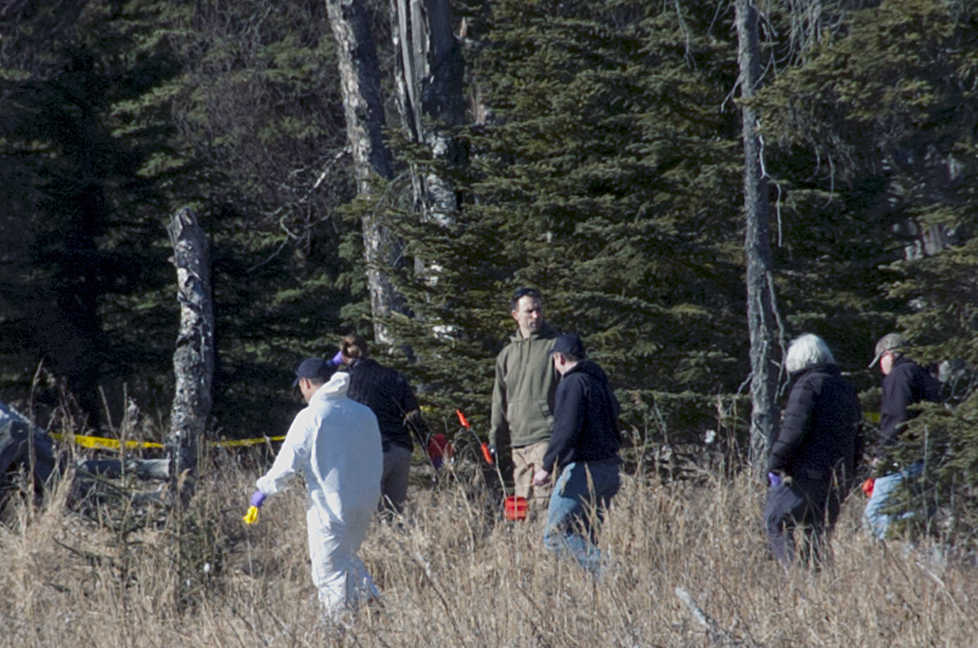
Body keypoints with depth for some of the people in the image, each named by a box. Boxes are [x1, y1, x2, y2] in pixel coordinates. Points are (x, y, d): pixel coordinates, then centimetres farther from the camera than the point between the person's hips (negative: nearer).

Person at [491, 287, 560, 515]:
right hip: (517, 442, 6)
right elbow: (500, 403, 24)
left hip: (547, 438, -6)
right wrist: (495, 442, 16)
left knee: (544, 498, -16)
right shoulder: (507, 355, 20)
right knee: (522, 501, 2)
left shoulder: (555, 345, 3)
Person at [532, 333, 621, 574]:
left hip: (582, 470, -9)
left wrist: (546, 467, -16)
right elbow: (614, 430, 23)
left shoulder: (572, 383, -8)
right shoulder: (601, 383, 21)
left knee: (555, 536, -9)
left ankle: (602, 566, -26)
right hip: (610, 471, 9)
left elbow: (567, 430, -18)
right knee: (583, 536, 13)